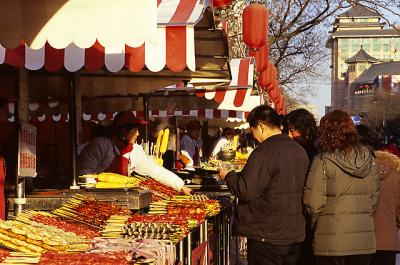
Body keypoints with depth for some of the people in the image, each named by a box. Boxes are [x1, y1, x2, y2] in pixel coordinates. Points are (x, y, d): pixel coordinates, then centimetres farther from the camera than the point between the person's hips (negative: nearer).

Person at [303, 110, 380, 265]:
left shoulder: (323, 161, -12)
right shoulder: (369, 159, 3)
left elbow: (314, 203, -12)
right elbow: (375, 196, 11)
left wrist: (313, 223, 7)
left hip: (331, 242, -4)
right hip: (364, 240, 4)